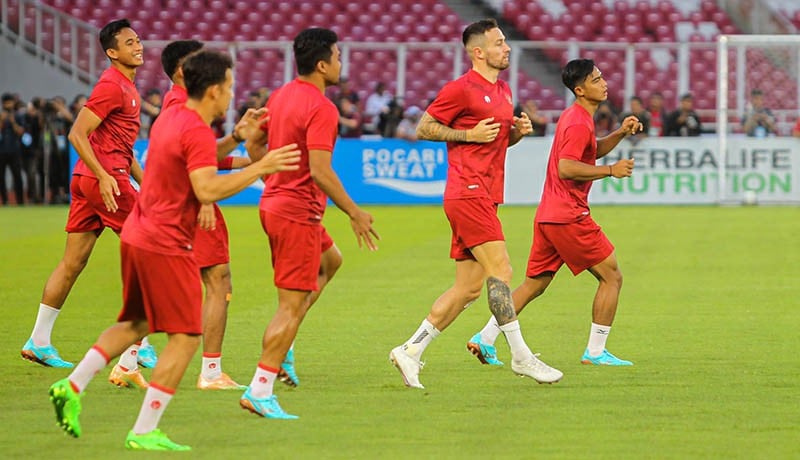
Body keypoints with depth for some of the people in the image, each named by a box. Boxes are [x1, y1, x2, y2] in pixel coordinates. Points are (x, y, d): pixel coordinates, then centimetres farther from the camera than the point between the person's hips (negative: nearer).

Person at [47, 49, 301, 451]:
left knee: (135, 323, 24)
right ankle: (144, 432, -6)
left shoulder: (171, 117, 12)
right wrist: (260, 168, -25)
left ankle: (71, 387, 17)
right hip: (166, 247, -10)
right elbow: (207, 189, -28)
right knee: (187, 337, -4)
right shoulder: (198, 131, -17)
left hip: (136, 236, 10)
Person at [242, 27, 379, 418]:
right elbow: (319, 170, -25)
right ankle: (260, 392, -7)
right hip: (298, 214, -10)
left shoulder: (281, 96, 8)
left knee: (330, 261, 31)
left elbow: (253, 145, 17)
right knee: (293, 305, -6)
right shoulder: (321, 109, -19)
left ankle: (281, 340, 22)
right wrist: (354, 213, -18)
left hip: (274, 203, 10)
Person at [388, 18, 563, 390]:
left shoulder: (502, 91, 19)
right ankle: (521, 356, -12)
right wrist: (470, 134, -13)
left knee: (468, 288, 7)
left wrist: (518, 130, 9)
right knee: (500, 270, -13)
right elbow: (424, 128, -6)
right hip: (469, 194, -9)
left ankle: (410, 351, 10)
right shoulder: (461, 89, -8)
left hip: (484, 198, 9)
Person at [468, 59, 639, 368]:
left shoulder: (573, 117, 17)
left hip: (547, 215, 10)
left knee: (534, 284, 14)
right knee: (612, 277, 0)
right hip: (569, 215, -10)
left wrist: (621, 133, 17)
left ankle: (485, 339, 8)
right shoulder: (579, 123, -14)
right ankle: (595, 351, 1)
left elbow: (591, 152, 32)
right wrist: (610, 171, -21)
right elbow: (566, 168, -25)